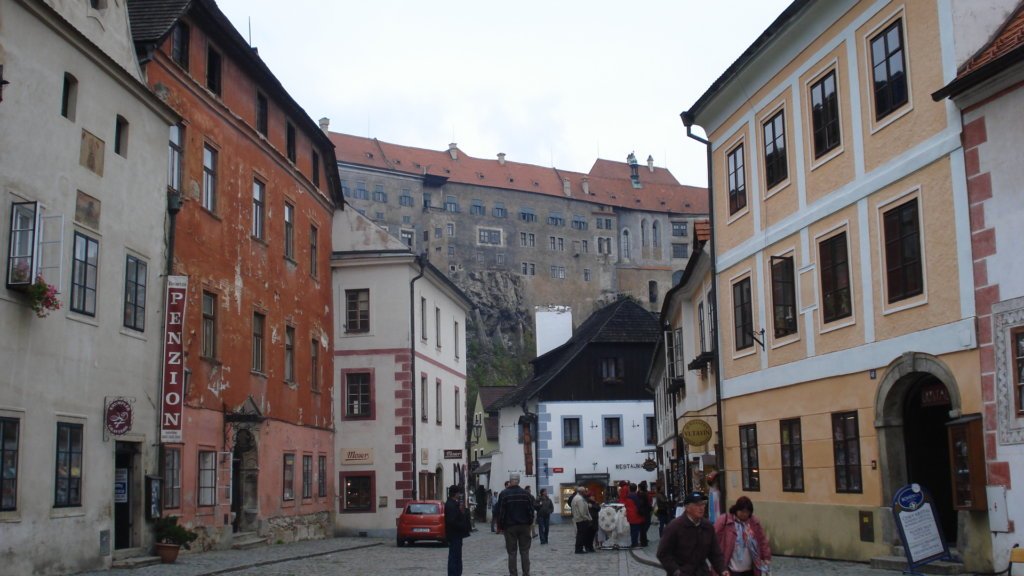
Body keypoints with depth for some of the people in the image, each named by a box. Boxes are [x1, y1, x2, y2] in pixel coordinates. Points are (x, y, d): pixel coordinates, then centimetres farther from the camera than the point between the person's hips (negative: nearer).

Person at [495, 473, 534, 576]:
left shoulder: (504, 494, -6)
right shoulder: (525, 493, 2)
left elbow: (501, 512, -7)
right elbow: (531, 510, 3)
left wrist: (500, 526, 0)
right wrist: (530, 523, 10)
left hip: (510, 526, -2)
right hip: (524, 526, 2)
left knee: (512, 552, 2)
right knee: (525, 551, 7)